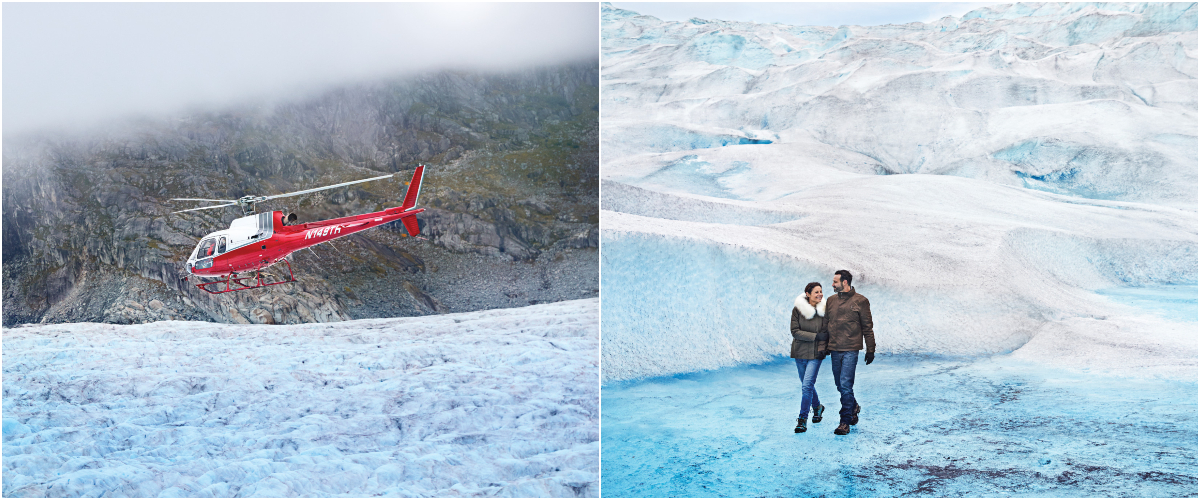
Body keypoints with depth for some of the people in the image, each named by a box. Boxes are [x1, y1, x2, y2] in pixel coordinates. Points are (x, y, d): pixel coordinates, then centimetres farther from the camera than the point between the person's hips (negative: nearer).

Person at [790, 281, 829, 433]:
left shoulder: (824, 310, -2)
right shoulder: (798, 309, -5)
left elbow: (827, 332, 6)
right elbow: (795, 331, -10)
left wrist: (823, 348, -7)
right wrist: (815, 336, -17)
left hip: (816, 353, -2)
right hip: (800, 352, 2)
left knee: (807, 385, -13)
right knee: (807, 385, 15)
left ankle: (803, 419, -7)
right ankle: (817, 407, 41)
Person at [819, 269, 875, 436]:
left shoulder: (860, 301, -3)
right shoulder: (831, 301, 11)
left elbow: (867, 328, 0)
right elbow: (825, 325, 17)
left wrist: (870, 350, -1)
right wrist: (823, 346, 12)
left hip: (851, 350, -5)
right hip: (834, 350, 5)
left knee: (845, 385, -10)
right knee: (839, 384, 12)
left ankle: (845, 422, -5)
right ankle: (854, 407, 37)